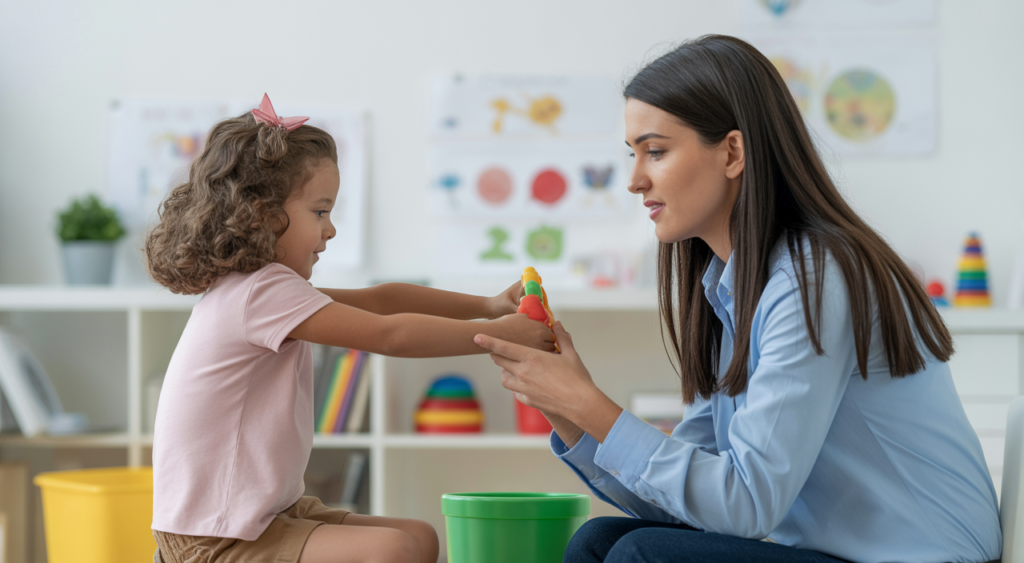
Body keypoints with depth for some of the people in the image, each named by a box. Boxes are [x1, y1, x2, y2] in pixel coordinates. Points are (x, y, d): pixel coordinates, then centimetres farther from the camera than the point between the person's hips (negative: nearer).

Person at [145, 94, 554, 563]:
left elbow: (377, 300, 16)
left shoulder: (250, 290, 12)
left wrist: (486, 305, 10)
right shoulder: (263, 292, -19)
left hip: (266, 514, 10)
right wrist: (496, 334, -12)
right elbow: (387, 335, -20)